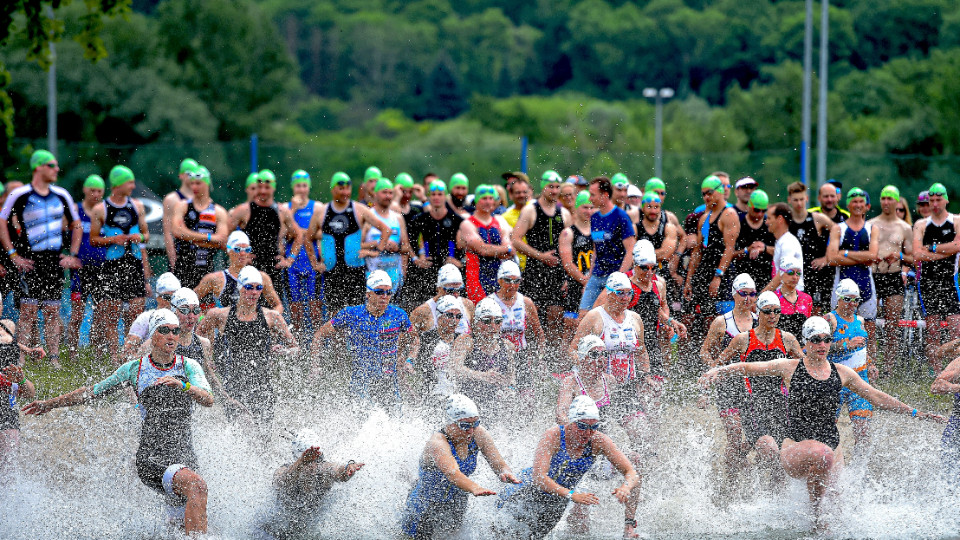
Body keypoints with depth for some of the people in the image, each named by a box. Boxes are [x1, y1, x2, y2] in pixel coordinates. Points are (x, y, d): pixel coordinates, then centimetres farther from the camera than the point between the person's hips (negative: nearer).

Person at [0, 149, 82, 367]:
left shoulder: (62, 196, 10)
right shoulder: (20, 195, -4)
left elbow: (76, 225, 21)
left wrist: (73, 255, 12)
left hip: (55, 259, 4)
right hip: (30, 260, -4)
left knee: (53, 312, 5)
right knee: (28, 311, -7)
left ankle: (54, 358, 8)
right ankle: (22, 359, -5)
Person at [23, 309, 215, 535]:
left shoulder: (189, 366, 6)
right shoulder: (134, 369, 4)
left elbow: (208, 400, -11)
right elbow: (93, 392, 16)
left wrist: (182, 385, -30)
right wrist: (51, 404, 21)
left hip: (185, 456, 4)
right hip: (151, 458, -4)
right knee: (197, 485, -31)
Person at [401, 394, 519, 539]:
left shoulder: (478, 435, -15)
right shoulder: (438, 443, -34)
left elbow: (498, 463, -20)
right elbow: (452, 473, -52)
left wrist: (505, 472, -46)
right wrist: (475, 488, -71)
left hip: (456, 506, 6)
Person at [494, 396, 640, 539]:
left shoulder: (598, 441, -18)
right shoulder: (553, 436, -29)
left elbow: (631, 473, -18)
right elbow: (539, 477, -39)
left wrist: (625, 488, -42)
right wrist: (572, 495, -52)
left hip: (558, 504, 3)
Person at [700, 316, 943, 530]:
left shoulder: (841, 373, 11)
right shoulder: (790, 367, 3)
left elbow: (877, 397, 17)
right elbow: (748, 368, 5)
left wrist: (914, 413, 15)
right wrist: (719, 371, -13)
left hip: (831, 441, 5)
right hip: (796, 444, -4)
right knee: (823, 454, -36)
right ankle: (815, 515, -21)